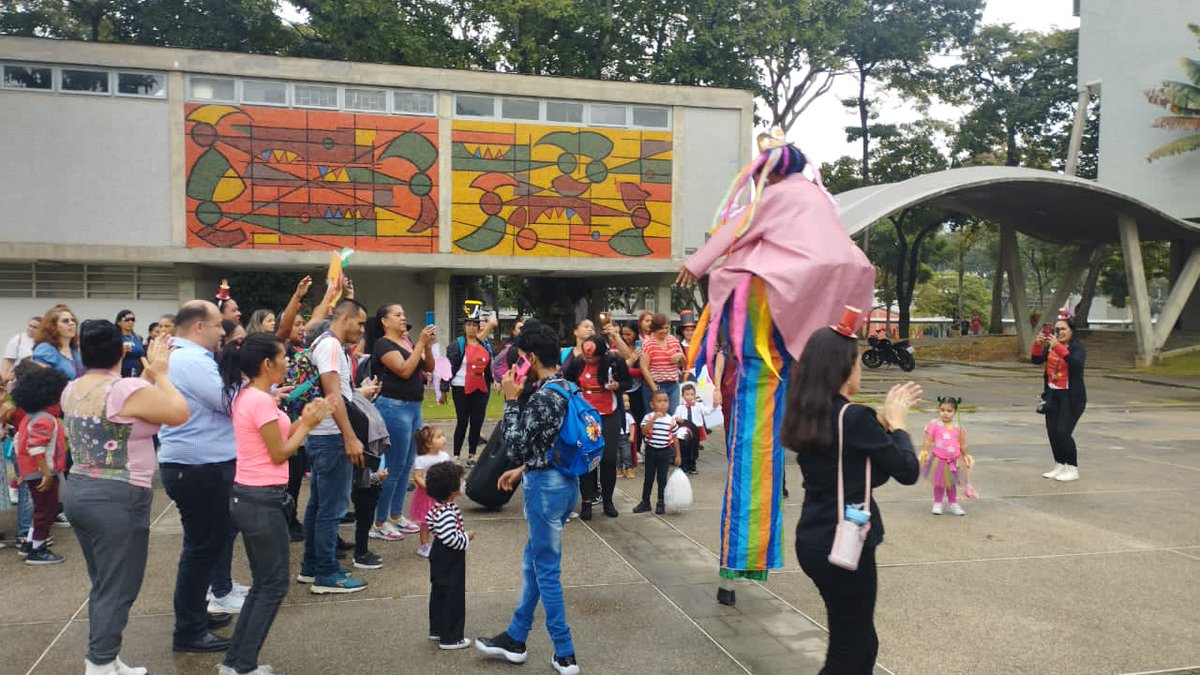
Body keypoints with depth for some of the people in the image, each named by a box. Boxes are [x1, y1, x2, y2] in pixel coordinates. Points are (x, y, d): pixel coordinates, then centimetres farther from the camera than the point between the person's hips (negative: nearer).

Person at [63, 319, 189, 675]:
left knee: (103, 585, 18)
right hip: (117, 500, -9)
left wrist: (148, 374, 20)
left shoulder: (72, 391, 8)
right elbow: (180, 413, -12)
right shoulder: (127, 389, -19)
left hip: (79, 492, 9)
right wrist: (160, 374, -2)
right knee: (118, 590, 1)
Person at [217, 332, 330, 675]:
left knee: (263, 583, 18)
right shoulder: (261, 401, -19)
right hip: (263, 501, -10)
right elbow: (279, 454, -15)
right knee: (274, 585, 2)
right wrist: (308, 424, -5)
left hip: (247, 497, 10)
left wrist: (302, 420, 8)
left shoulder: (245, 396, 10)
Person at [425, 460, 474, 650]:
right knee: (453, 597, 0)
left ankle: (436, 629, 35)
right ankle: (450, 638, 7)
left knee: (438, 592, 21)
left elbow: (429, 523, 17)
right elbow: (451, 539, -33)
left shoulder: (436, 507, 1)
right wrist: (467, 537, -16)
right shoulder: (447, 512, -29)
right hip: (450, 559, -10)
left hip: (439, 556, 10)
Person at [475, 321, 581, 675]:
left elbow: (515, 446, -17)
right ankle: (515, 639, 32)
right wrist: (522, 470, 20)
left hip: (546, 486, -9)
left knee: (546, 570, 3)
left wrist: (511, 400, -13)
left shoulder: (542, 396, -21)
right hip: (564, 479, 9)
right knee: (533, 562, 19)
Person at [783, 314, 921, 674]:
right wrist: (897, 423, 2)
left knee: (858, 641, 23)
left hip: (813, 540, 8)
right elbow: (908, 471, -11)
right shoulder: (854, 417, -20)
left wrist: (882, 419, 11)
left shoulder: (806, 416, 4)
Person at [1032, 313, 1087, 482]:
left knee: (1063, 433, -11)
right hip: (1052, 394, 6)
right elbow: (1037, 360, -3)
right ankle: (1059, 466, 21)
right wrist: (1037, 344, -21)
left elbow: (1076, 363, -28)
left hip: (1071, 396, -6)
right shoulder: (1050, 345, 7)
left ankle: (1073, 469, 3)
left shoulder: (1078, 347, -9)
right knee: (1052, 432, 7)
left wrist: (1059, 347, -38)